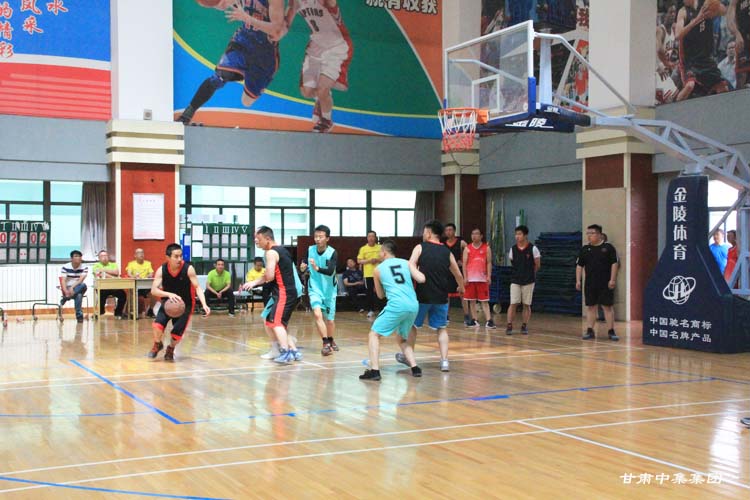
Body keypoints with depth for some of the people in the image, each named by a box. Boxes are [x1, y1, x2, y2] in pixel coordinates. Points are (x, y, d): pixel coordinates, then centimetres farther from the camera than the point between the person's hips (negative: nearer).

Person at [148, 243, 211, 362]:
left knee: (177, 332, -9)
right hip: (168, 301, 1)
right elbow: (153, 290, -22)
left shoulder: (188, 269, -21)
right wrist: (169, 294, -41)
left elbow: (197, 287, -21)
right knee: (157, 324, -21)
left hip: (185, 304, -1)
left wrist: (204, 304, -36)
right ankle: (157, 345, 13)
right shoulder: (161, 270, -17)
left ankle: (170, 349, 27)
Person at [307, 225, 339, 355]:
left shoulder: (332, 253, -18)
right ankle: (326, 343, -18)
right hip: (315, 288, 1)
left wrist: (317, 268, -48)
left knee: (329, 319, 10)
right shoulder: (310, 250, -7)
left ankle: (331, 341, 38)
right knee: (317, 314, -22)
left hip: (329, 289, -1)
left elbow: (330, 271, -32)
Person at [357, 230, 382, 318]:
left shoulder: (380, 248, 4)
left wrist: (378, 260, -11)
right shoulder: (363, 249, 1)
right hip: (368, 274, 0)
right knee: (370, 292, 2)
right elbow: (359, 261, -1)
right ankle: (371, 310, 11)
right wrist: (369, 261, -14)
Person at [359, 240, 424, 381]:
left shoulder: (378, 270, 12)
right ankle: (415, 368, 18)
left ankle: (374, 370, -6)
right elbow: (421, 279, 4)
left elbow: (380, 295, 22)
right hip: (413, 306, 4)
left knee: (374, 335, 8)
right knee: (402, 338, 27)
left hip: (397, 306, -4)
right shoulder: (405, 263, 16)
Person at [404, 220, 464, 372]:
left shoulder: (420, 247, 0)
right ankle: (444, 361, 3)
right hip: (441, 297, 2)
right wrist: (461, 287, 35)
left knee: (412, 325, 18)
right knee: (441, 329, 15)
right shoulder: (447, 252, 8)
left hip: (423, 295, -2)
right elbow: (458, 275, 17)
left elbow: (411, 265, -18)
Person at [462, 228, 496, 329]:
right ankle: (474, 320, 12)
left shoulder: (486, 248, 4)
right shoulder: (467, 248, 7)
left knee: (485, 301, -3)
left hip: (482, 278, -2)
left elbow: (489, 263, 3)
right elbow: (464, 263, 4)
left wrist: (489, 276, -7)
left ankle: (488, 321, -8)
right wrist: (465, 277, -4)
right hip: (470, 278, 2)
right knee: (472, 300, 5)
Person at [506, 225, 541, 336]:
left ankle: (524, 326, 14)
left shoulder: (533, 248, -8)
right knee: (513, 304, -4)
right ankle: (509, 326, -1)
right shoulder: (513, 249, 0)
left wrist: (529, 273, 10)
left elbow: (537, 265, 1)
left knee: (526, 304, 5)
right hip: (515, 280, 2)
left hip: (528, 281, -2)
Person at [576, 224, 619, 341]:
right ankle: (590, 331, 12)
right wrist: (578, 280, 4)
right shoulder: (585, 249, 8)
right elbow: (579, 265, 11)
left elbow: (614, 264, -5)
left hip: (605, 284, -3)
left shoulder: (608, 247, -3)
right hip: (590, 284, 4)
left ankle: (611, 331, 3)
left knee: (608, 306, -2)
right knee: (590, 306, 6)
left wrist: (612, 280, -11)